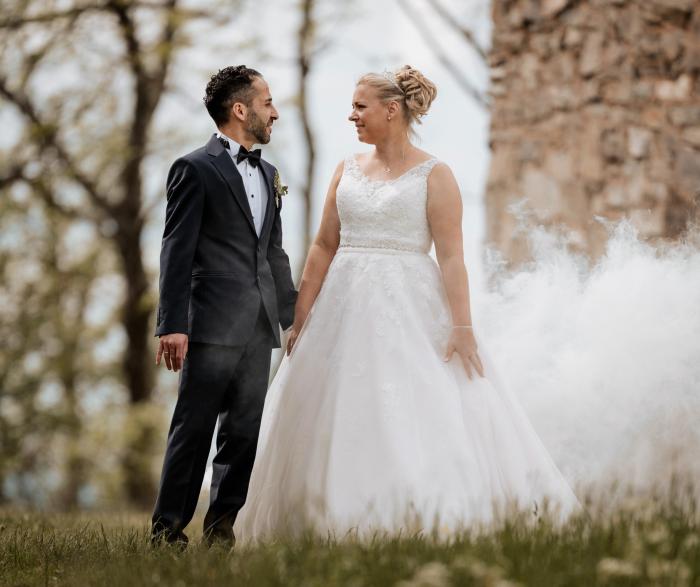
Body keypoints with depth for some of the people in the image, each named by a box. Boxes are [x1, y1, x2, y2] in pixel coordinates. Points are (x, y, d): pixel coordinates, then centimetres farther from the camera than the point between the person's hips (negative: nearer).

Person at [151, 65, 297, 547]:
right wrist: (173, 325, -15)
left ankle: (222, 526, 14)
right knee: (194, 429, -4)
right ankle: (168, 529, 1)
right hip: (213, 324, -7)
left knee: (246, 431, 7)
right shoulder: (195, 169, -4)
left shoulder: (268, 175, 19)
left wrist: (294, 315, 19)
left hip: (259, 326, 7)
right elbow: (177, 251, -8)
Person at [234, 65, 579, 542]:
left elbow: (452, 257, -9)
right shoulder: (347, 171, 11)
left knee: (428, 417, -10)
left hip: (411, 312, -5)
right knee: (336, 425, 4)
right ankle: (344, 524, 11)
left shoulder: (434, 175, -3)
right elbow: (324, 247, 10)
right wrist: (300, 319, 5)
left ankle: (437, 518, -5)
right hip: (347, 310, 5)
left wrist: (462, 327, -17)